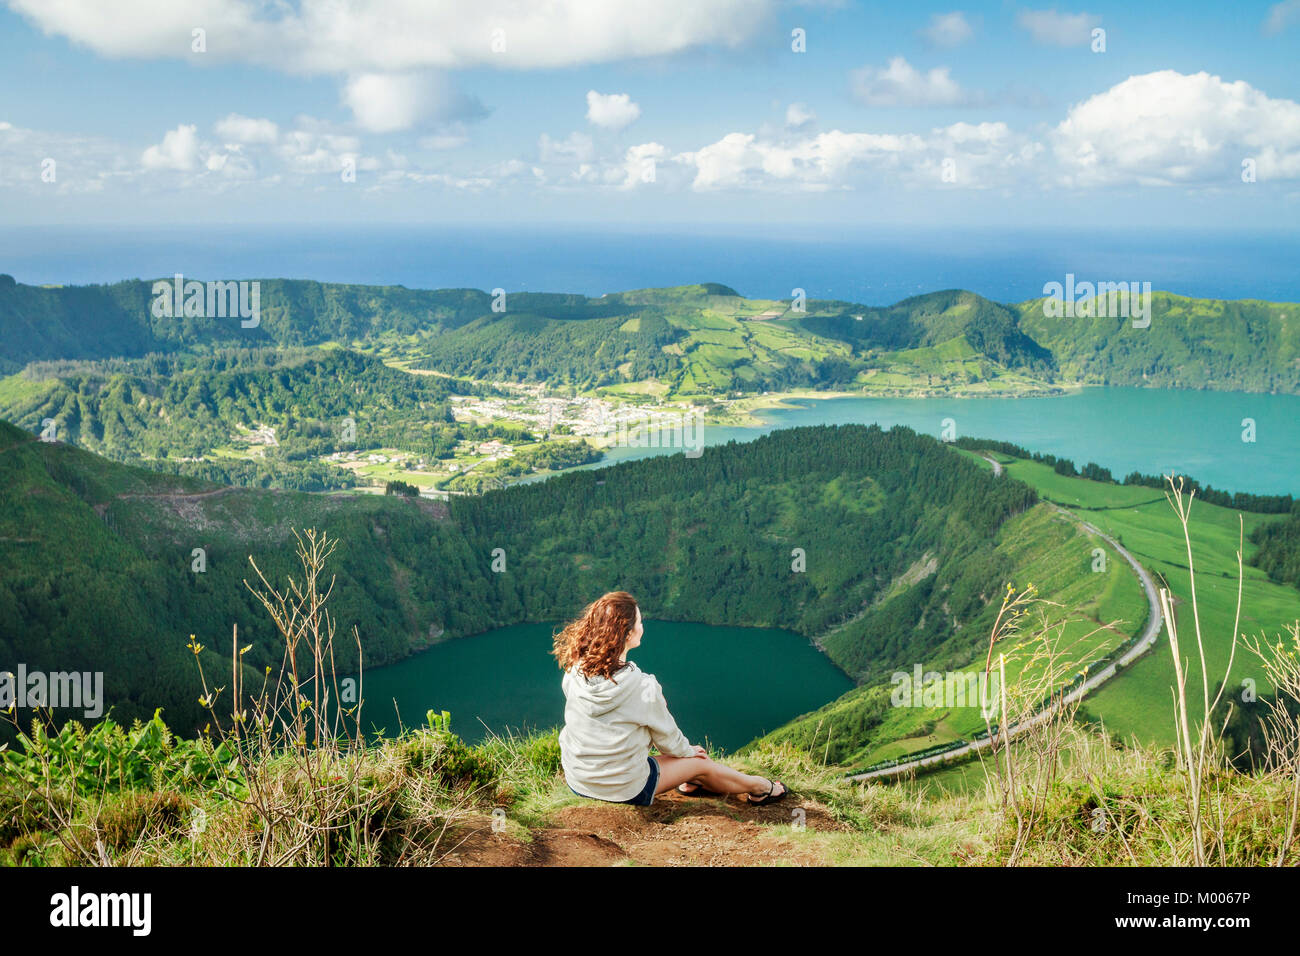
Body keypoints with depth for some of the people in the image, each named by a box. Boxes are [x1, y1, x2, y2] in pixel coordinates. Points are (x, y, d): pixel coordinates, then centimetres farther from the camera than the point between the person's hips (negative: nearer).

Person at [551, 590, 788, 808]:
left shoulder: (573, 673, -10)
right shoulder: (643, 687, -24)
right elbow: (667, 738, -6)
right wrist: (688, 750, 17)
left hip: (576, 782, 5)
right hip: (625, 789, -5)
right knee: (700, 764, 17)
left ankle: (689, 783, 47)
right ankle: (757, 788, 41)